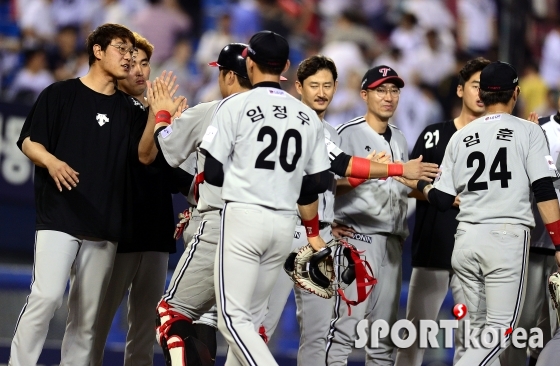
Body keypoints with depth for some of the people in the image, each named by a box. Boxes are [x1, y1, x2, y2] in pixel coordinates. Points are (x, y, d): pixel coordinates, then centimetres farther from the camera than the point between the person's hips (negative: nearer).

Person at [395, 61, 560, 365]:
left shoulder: (461, 136, 12)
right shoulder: (528, 131, 2)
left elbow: (442, 200, 11)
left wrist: (418, 185, 31)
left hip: (467, 238, 5)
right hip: (506, 237, -5)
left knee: (481, 329, 13)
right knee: (501, 331, -4)